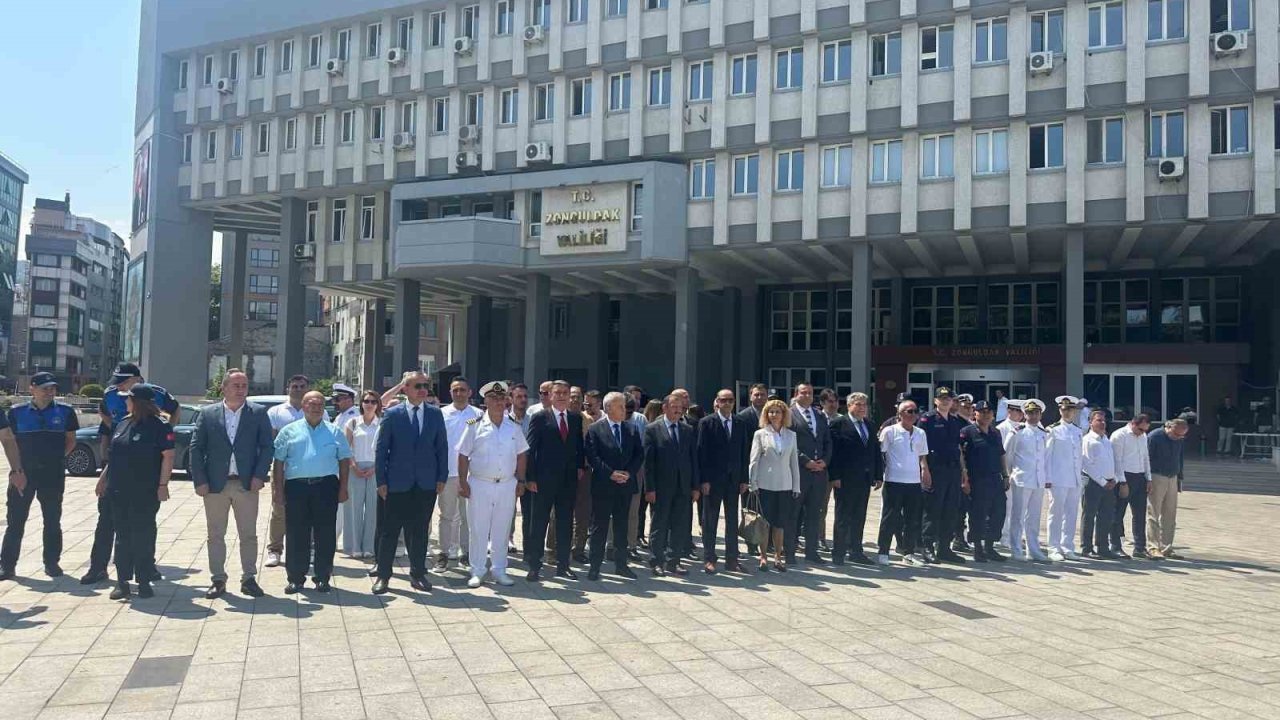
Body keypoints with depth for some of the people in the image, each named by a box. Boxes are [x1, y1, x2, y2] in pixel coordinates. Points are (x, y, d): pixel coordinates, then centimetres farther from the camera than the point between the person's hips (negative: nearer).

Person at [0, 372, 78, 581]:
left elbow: (71, 441, 9)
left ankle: (52, 563, 18)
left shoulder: (65, 412, 3)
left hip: (54, 473, 1)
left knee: (52, 520, 8)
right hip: (23, 472, 0)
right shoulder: (17, 412, 2)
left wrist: (56, 457, -5)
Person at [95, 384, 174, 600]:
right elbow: (114, 455, 20)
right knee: (122, 536, 9)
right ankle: (123, 582, 16)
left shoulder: (160, 425, -9)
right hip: (119, 491, 6)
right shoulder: (122, 423, 12)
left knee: (143, 536, 1)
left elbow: (168, 456, -12)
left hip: (146, 492, -6)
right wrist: (104, 478, 17)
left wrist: (163, 485, -16)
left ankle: (144, 581, 11)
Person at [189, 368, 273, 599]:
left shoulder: (258, 413, 3)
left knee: (248, 535, 5)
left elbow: (267, 446, 1)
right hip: (215, 484, 1)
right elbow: (195, 448, 2)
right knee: (215, 535, 8)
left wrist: (259, 476, -9)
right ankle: (217, 580, 18)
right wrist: (199, 481, -6)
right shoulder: (207, 414, 3)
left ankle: (249, 579, 15)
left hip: (247, 484, 0)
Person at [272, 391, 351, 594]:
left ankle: (322, 578, 11)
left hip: (326, 486, 0)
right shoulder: (289, 431, 9)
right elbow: (278, 461, 6)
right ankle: (295, 578, 13)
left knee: (325, 535, 2)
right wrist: (278, 488, -1)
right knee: (296, 535, 3)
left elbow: (344, 460, 10)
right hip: (296, 486, 0)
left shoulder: (334, 432, 11)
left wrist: (343, 488, 2)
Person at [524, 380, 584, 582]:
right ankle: (534, 566, 9)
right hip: (544, 480, -4)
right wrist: (530, 478, -10)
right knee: (539, 523, 2)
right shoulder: (540, 418, -3)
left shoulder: (576, 418, 9)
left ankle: (563, 565, 19)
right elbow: (531, 449, -5)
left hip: (569, 480, 4)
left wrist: (580, 467, 2)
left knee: (565, 524, 9)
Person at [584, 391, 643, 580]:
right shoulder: (595, 429, -5)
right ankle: (594, 566, 8)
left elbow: (639, 454, 7)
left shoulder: (632, 429, 8)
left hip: (626, 484, 4)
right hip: (602, 486, -4)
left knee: (622, 526, 11)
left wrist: (628, 473, -7)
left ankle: (621, 564, 20)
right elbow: (591, 456, -10)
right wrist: (610, 473, -16)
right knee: (599, 527, 2)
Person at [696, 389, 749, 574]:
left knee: (732, 520, 9)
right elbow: (702, 452, -7)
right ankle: (708, 559, 11)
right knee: (710, 520, 3)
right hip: (713, 479, -4)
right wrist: (704, 480, -12)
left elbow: (744, 452, 8)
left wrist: (744, 479, 4)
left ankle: (731, 559, 16)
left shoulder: (740, 423, 8)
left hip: (734, 479, 4)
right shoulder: (707, 423, -4)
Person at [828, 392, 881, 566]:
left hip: (865, 479, 6)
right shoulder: (839, 424, -5)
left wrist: (879, 476, 8)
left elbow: (876, 452, 14)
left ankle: (855, 552, 19)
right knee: (843, 518, 1)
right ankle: (838, 553, 8)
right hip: (845, 479, -6)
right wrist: (835, 476, -16)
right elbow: (833, 451, -11)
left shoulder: (870, 426, 14)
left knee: (859, 518, 11)